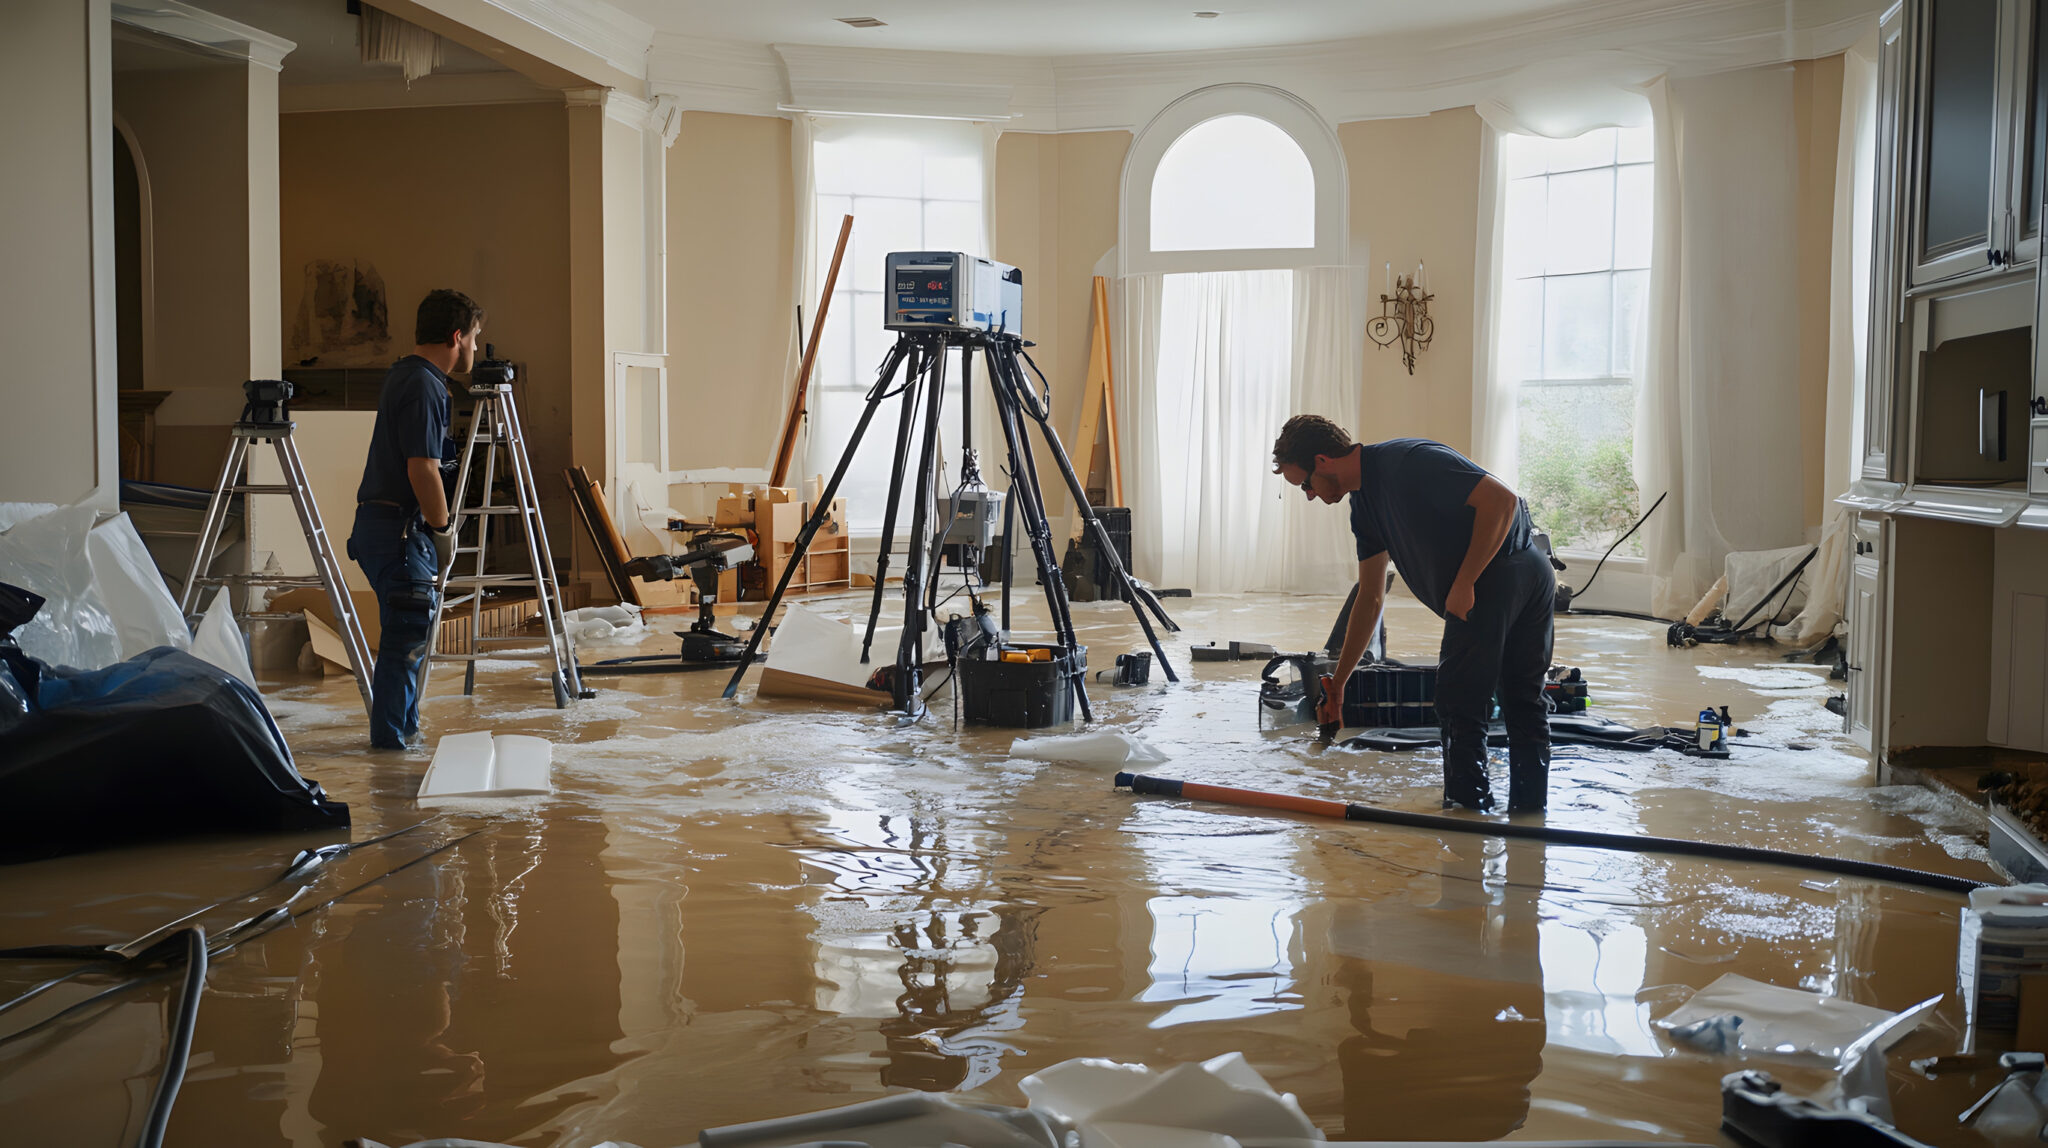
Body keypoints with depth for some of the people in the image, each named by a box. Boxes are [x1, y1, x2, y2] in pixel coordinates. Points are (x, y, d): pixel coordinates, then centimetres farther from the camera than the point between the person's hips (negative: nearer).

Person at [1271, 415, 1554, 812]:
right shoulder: (1364, 504, 13)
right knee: (1524, 703, 16)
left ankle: (1468, 808, 10)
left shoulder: (1407, 462, -17)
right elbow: (1370, 599, 20)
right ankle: (1530, 812, 25)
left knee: (1460, 705, 1)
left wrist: (1463, 583, -20)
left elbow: (1500, 499, -22)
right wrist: (1337, 684, 22)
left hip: (1495, 578, -10)